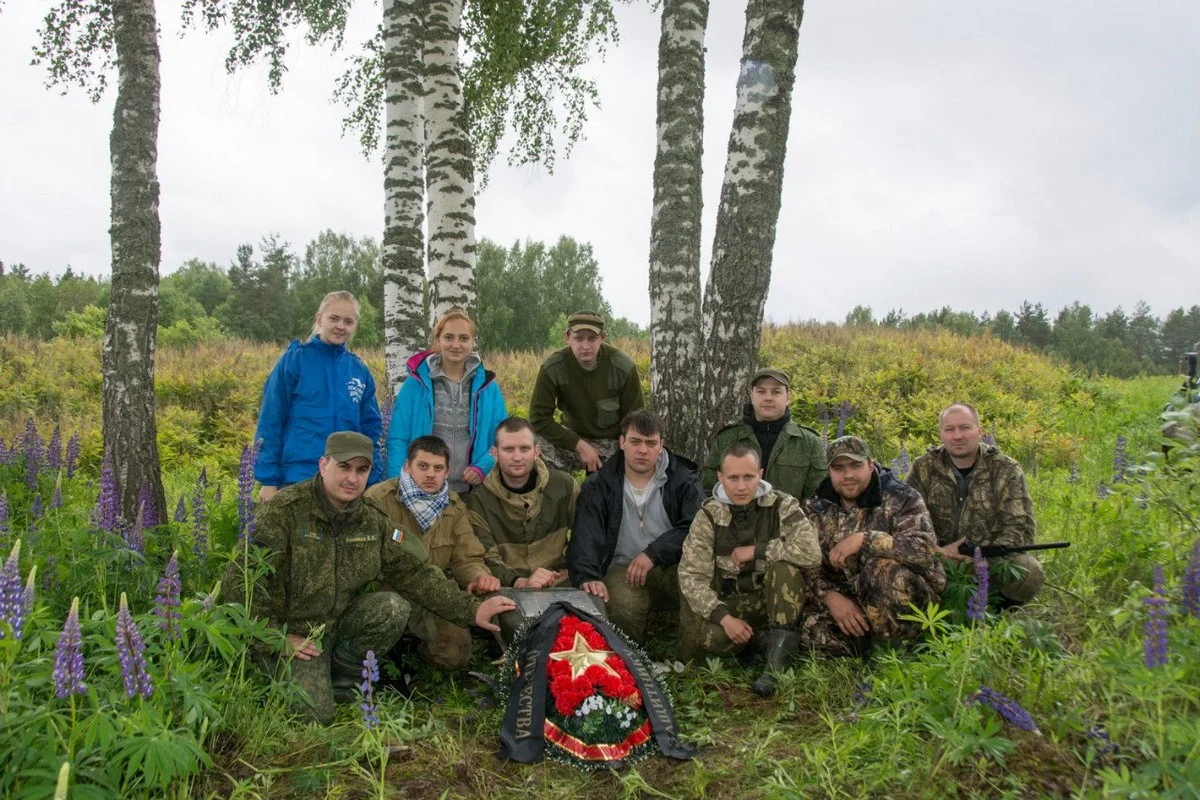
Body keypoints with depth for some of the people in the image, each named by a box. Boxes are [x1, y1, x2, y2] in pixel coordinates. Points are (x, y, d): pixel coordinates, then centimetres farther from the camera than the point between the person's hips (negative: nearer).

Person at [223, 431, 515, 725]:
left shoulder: (374, 519, -1)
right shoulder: (285, 510, -18)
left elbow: (415, 572, -1)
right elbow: (242, 580, -18)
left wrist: (471, 610, -8)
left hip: (340, 621, 5)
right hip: (292, 631, -4)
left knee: (395, 608, -22)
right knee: (314, 713, -22)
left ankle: (343, 678, 1)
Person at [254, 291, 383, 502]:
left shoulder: (360, 371, 9)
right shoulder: (294, 360, -1)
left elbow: (370, 430, 12)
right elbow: (270, 423, -3)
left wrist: (373, 484, 5)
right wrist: (268, 480, -7)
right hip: (297, 479, -3)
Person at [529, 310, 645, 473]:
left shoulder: (623, 367, -19)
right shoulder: (552, 366, -20)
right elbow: (539, 418, -17)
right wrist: (580, 446, -22)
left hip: (614, 441, 0)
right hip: (573, 437, 0)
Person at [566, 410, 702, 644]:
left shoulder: (684, 480, 4)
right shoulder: (598, 485, 3)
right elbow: (584, 537, -10)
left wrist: (653, 554, -19)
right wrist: (587, 576, -29)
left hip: (673, 565, 1)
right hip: (623, 566, 0)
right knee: (623, 606, -34)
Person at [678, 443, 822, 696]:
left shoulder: (782, 505, -7)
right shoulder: (708, 516, -4)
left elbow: (811, 552, -25)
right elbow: (691, 576, -12)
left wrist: (755, 551, -18)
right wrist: (724, 617, -25)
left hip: (776, 600, 0)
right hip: (731, 603, 0)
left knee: (785, 565, -31)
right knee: (709, 635, -33)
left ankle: (778, 660, -23)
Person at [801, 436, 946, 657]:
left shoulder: (901, 498, -6)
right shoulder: (815, 509, 5)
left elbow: (925, 548, -23)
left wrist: (864, 539, -28)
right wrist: (831, 596, -21)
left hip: (910, 597, -2)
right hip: (846, 601, 2)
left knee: (885, 569, -36)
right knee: (813, 627, -29)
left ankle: (889, 647, -14)